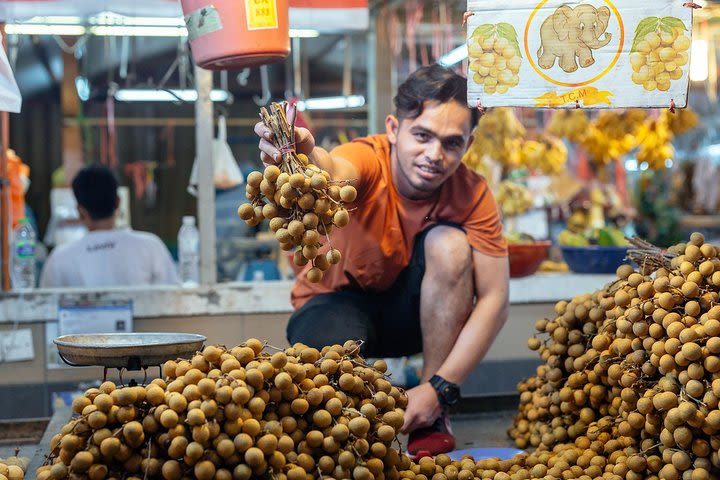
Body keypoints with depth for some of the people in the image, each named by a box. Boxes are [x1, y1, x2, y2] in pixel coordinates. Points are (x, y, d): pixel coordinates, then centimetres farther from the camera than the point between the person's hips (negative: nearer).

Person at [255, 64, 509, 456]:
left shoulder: (472, 193, -19)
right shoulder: (368, 159, -25)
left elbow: (493, 300, -22)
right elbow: (337, 174, -51)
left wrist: (439, 388, -31)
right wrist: (306, 157, -77)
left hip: (414, 311, 3)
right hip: (338, 301, -2)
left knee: (449, 242, -27)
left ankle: (433, 417, -16)